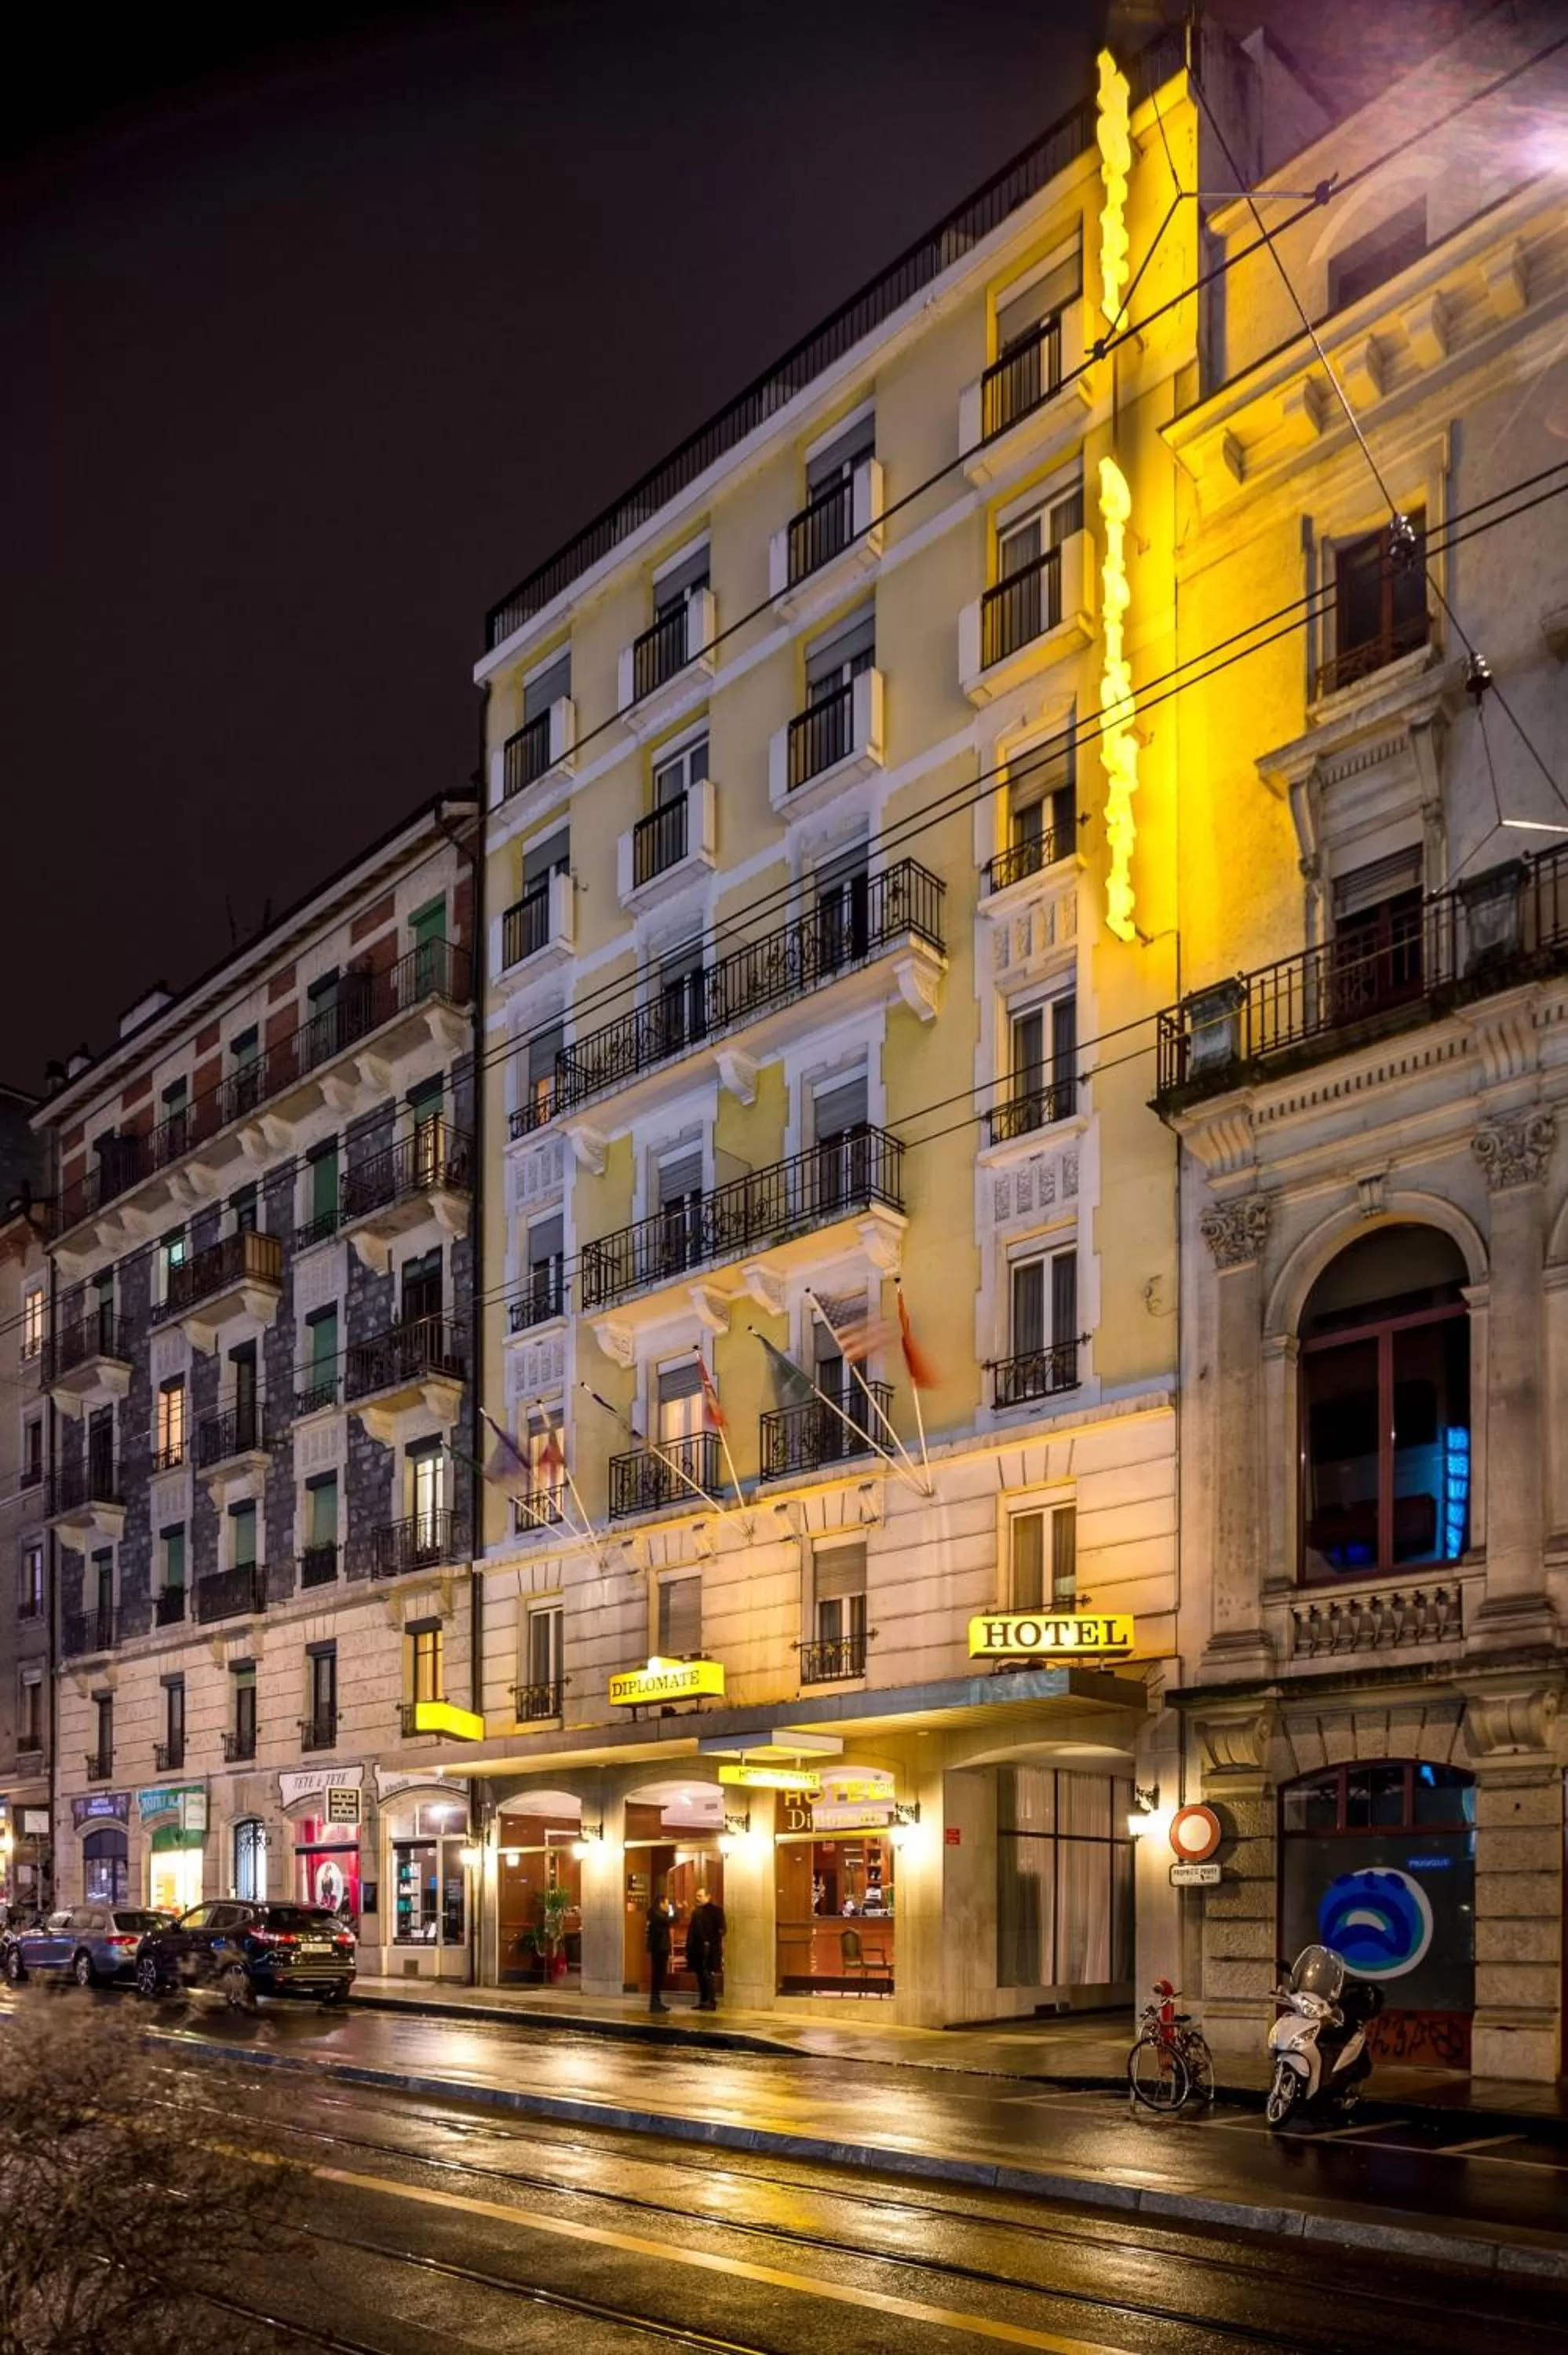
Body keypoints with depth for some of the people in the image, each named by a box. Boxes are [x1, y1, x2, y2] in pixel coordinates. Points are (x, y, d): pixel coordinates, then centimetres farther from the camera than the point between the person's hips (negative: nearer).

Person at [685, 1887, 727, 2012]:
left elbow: (720, 1929, -11)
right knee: (700, 1975, 10)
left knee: (707, 1974, -8)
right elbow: (692, 1929, 17)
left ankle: (712, 2002, -5)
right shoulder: (696, 1911, 16)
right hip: (697, 1948, 7)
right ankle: (703, 2001, 16)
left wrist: (710, 1942, -18)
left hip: (708, 1948, -7)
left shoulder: (715, 1910, -6)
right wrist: (689, 1946, 11)